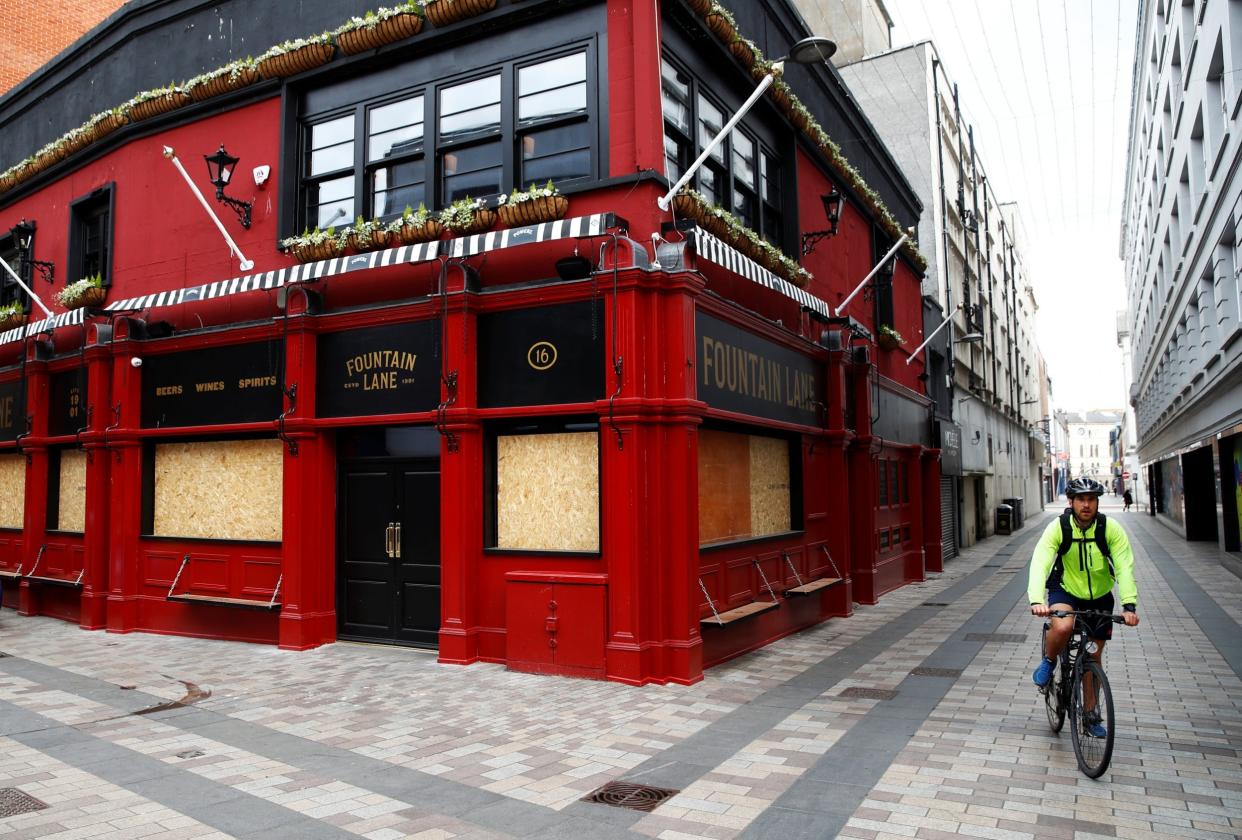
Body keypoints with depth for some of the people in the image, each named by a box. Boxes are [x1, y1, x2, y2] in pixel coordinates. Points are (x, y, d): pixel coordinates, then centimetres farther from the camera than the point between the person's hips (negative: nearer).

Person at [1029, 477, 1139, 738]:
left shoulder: (1111, 529, -17)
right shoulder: (1058, 527, -21)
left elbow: (1124, 568, -24)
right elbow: (1039, 563, -30)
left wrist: (1129, 605, -38)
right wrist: (1036, 600, -45)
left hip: (1099, 598, 2)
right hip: (1065, 592, -2)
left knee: (1094, 655, 9)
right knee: (1062, 627, -34)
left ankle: (1090, 712, 28)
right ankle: (1049, 662, -1)